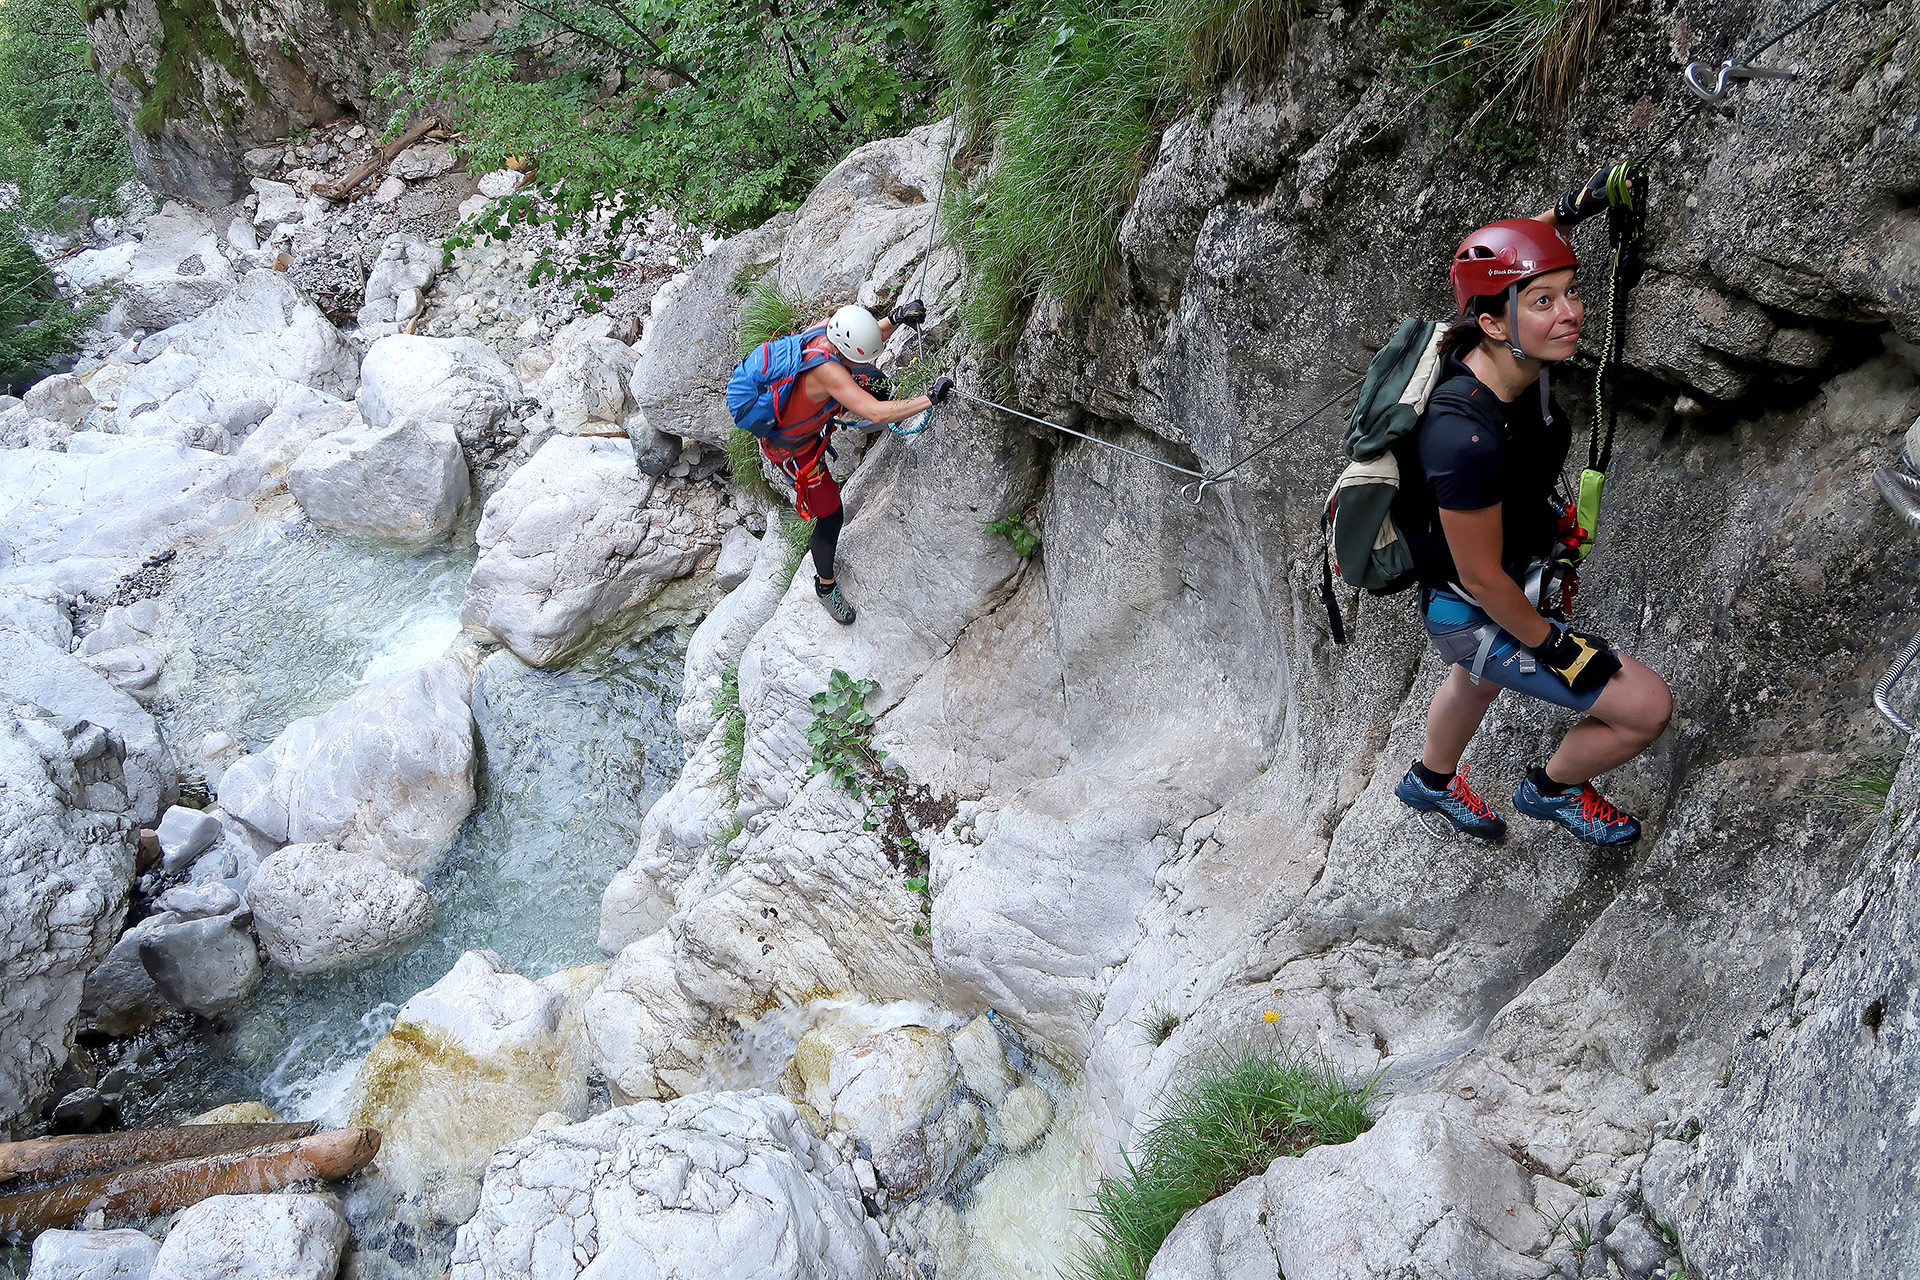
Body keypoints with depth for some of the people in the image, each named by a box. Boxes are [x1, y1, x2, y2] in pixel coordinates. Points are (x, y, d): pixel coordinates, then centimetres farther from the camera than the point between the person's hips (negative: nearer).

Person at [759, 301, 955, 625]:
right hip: (792, 450, -8)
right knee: (830, 515, 2)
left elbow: (872, 340, 3)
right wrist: (930, 399, -45)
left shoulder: (829, 339, -20)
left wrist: (895, 318, -16)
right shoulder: (826, 370, -45)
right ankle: (825, 585, 27)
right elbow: (877, 414, -50)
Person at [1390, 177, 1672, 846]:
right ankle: (1552, 789, 28)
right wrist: (1550, 643, -16)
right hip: (1476, 615, -9)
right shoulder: (1466, 438, -41)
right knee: (1648, 707, -3)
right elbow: (1481, 577, -28)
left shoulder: (1519, 357, -19)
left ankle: (1430, 780, 67)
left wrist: (1561, 214, 3)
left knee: (1480, 680, 36)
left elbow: (1503, 257, 6)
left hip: (1522, 572, 9)